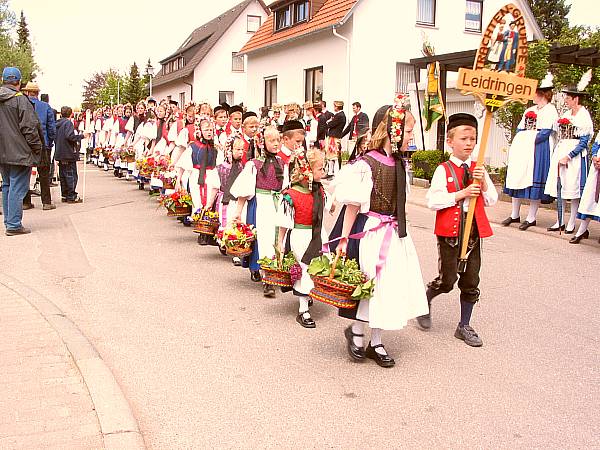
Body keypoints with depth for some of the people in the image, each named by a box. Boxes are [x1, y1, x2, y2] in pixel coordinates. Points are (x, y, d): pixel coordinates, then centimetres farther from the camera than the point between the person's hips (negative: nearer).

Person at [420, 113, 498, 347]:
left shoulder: (478, 169, 9)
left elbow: (492, 200, 7)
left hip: (474, 231, 5)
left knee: (471, 282, 9)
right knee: (447, 280, -3)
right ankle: (424, 302, 28)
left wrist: (483, 183, -10)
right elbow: (433, 201, -14)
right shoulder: (443, 170, -6)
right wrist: (461, 194, -18)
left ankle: (464, 326, 24)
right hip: (449, 231, -5)